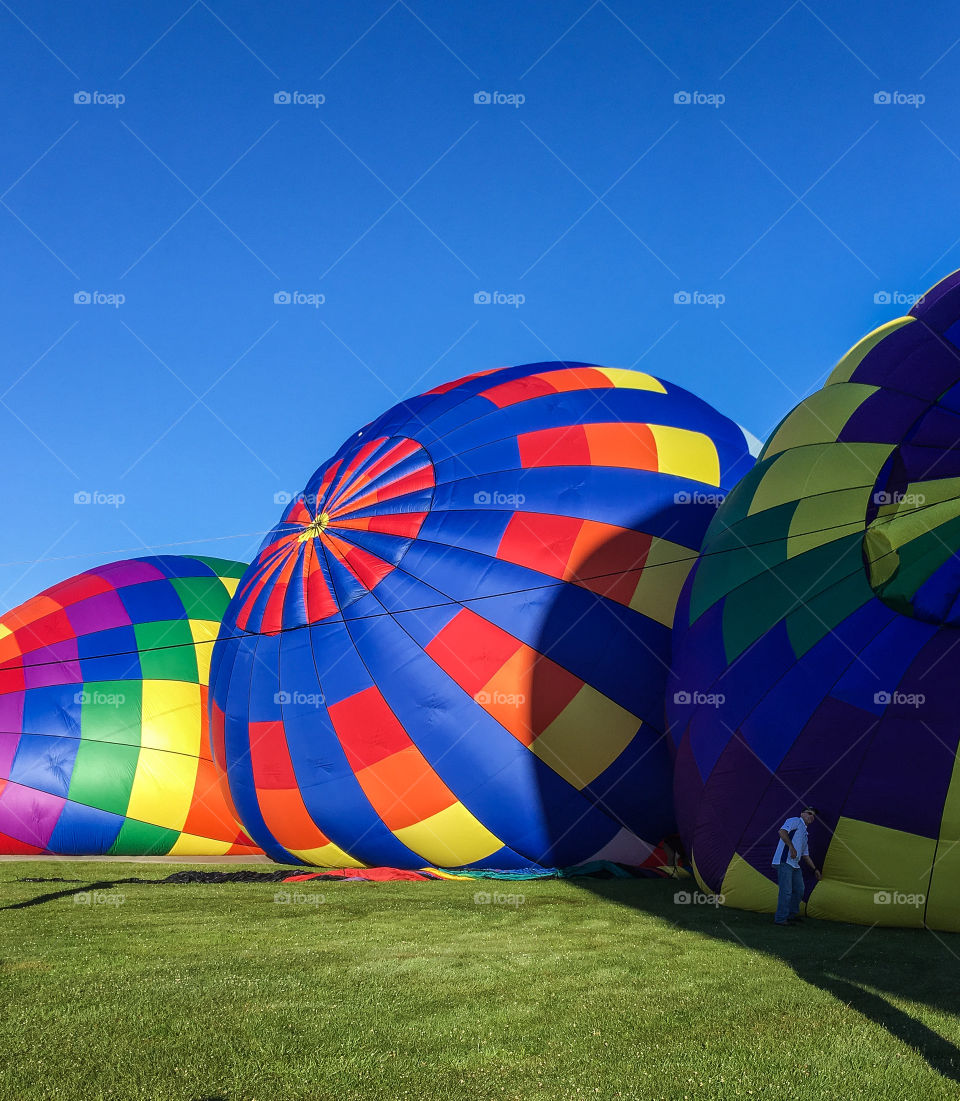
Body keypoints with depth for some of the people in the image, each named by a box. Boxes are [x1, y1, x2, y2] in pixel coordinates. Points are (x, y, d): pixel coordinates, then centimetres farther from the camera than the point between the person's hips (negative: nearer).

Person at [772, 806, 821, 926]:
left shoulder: (805, 833, 27)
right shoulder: (795, 821, 0)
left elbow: (805, 855, 33)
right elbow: (782, 832, -18)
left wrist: (815, 869, 32)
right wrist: (791, 847, -23)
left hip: (795, 865, 10)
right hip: (784, 862, -10)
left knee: (799, 890, 14)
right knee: (786, 891, -12)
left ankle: (792, 915, 30)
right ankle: (780, 919, -8)